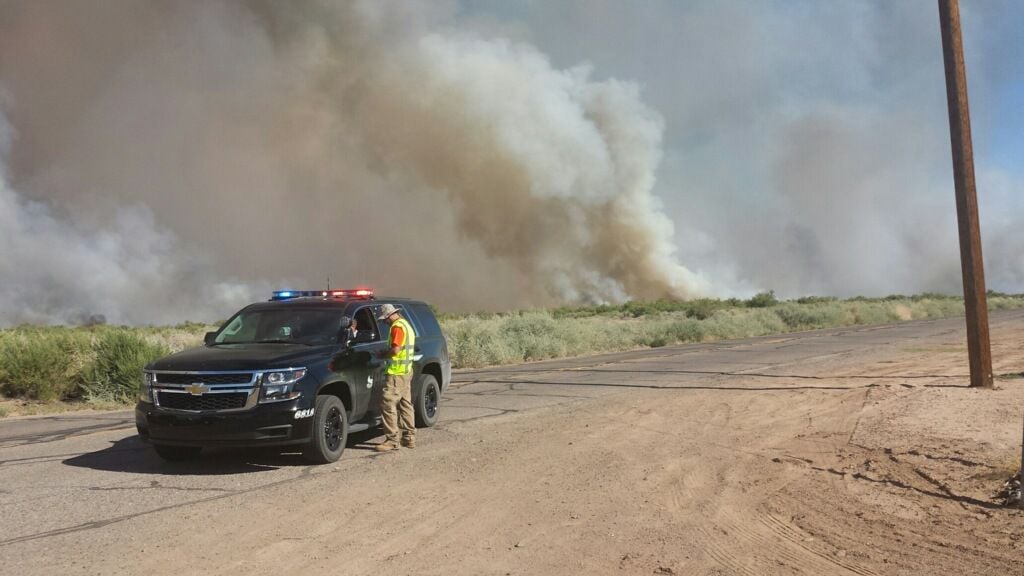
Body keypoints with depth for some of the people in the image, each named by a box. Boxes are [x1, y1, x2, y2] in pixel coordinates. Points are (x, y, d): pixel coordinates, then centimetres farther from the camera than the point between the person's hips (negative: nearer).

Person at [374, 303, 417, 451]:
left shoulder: (397, 326, -13)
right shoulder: (406, 325, 19)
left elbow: (395, 350, -21)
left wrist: (383, 354, -5)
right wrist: (386, 353, 14)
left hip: (397, 373, -11)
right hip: (407, 371, 11)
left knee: (388, 405, -9)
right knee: (405, 404, 13)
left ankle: (392, 439, -10)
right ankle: (409, 438, 18)